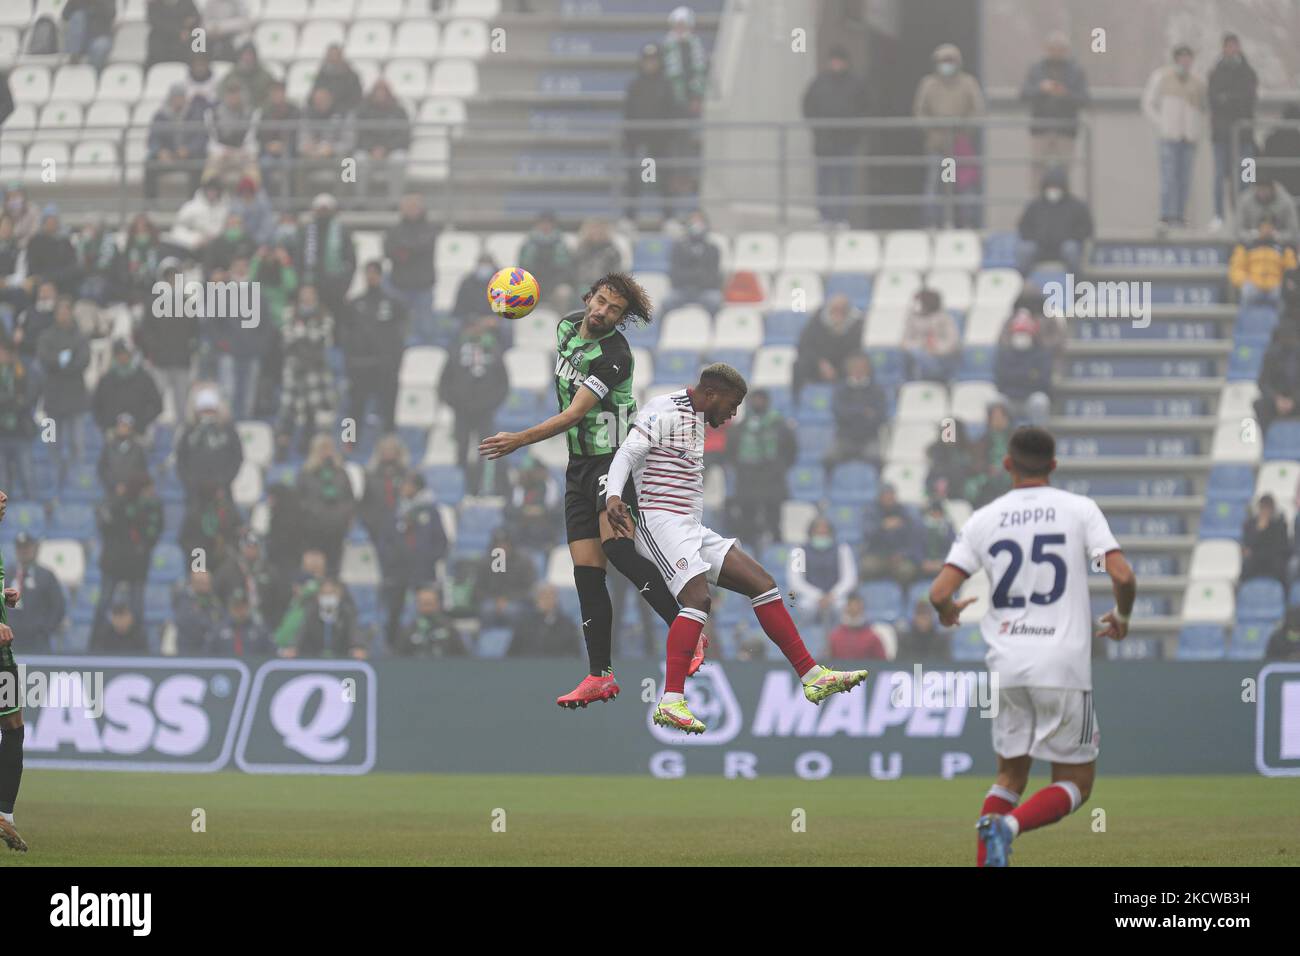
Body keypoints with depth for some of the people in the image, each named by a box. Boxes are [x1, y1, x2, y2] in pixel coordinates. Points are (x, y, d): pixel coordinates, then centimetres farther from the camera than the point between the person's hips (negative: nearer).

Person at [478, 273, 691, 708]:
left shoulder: (614, 355, -17)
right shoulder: (567, 326, 7)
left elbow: (574, 414, -21)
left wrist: (520, 440, -24)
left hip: (615, 457, -7)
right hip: (579, 463, 7)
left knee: (615, 545, -28)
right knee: (586, 569, 1)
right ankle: (600, 676, 1)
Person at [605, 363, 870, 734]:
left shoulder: (694, 418, 22)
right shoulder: (664, 411, -8)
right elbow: (627, 453, -18)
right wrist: (614, 496, -34)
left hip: (690, 527, 10)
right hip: (659, 521, -10)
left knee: (761, 583, 2)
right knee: (697, 598, -27)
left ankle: (813, 677, 3)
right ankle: (670, 703, -32)